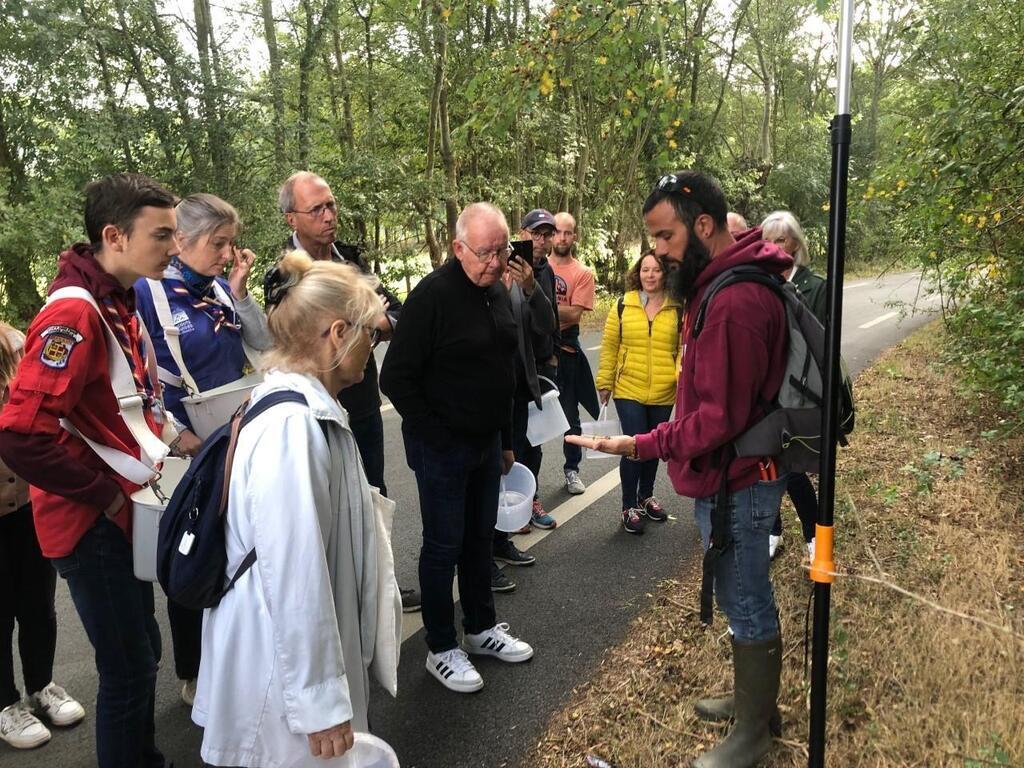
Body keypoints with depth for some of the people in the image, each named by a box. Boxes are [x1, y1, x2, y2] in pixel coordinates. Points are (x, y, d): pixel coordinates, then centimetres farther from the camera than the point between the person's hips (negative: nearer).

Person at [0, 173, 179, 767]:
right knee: (130, 668, 5)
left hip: (124, 515, 9)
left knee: (142, 653, 21)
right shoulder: (75, 313, -22)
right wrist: (108, 493, -19)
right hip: (93, 524, -9)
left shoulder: (120, 305, 8)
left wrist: (166, 434, 5)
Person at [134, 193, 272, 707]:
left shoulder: (222, 288, 5)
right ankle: (193, 676, 27)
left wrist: (239, 291, -7)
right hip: (187, 452, -5)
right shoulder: (147, 293, -12)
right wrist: (176, 435, -18)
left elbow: (264, 344, 3)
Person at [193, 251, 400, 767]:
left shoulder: (311, 410, 3)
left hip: (314, 650, 9)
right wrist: (320, 704, -20)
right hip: (285, 669, -9)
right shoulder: (290, 426, -28)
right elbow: (295, 579, -28)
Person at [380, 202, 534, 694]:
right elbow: (396, 378, -19)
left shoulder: (499, 293, 7)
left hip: (486, 442, 7)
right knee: (443, 546, 4)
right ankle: (441, 649, 20)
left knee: (480, 538, 18)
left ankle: (481, 628, 34)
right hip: (442, 447, -7)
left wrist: (506, 440, 16)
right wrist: (437, 436, -18)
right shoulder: (433, 295, -18)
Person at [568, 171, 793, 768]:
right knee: (746, 598, 23)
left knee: (748, 606, 8)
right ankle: (756, 700, 42)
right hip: (733, 474, 10)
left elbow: (719, 418, -26)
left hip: (736, 483, -10)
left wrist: (639, 446, -24)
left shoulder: (734, 301, -26)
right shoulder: (725, 283, 7)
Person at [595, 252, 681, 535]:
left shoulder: (678, 309, 0)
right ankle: (629, 507, 12)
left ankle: (646, 496, 37)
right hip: (629, 391, -1)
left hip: (663, 394, 2)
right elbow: (610, 345, 3)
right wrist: (604, 382, 3)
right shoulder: (623, 306, 0)